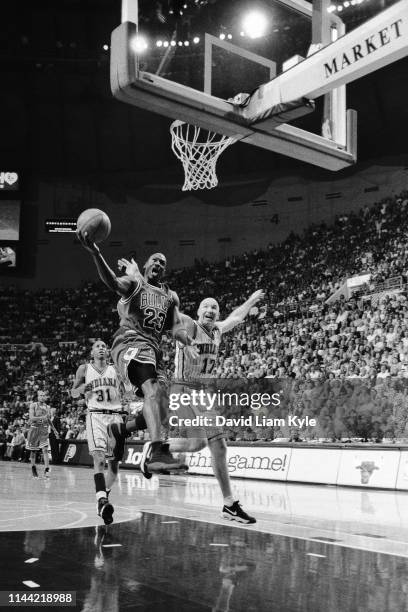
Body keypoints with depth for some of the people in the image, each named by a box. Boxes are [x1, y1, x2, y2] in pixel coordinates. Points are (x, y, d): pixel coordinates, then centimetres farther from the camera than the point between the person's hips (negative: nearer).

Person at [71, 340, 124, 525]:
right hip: (95, 415, -3)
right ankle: (101, 500, -34)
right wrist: (83, 388, -8)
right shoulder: (84, 369, 10)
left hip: (115, 415, 3)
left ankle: (104, 496, 26)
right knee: (99, 457, -22)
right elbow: (73, 393, 13)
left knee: (114, 463, 5)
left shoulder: (115, 370, 13)